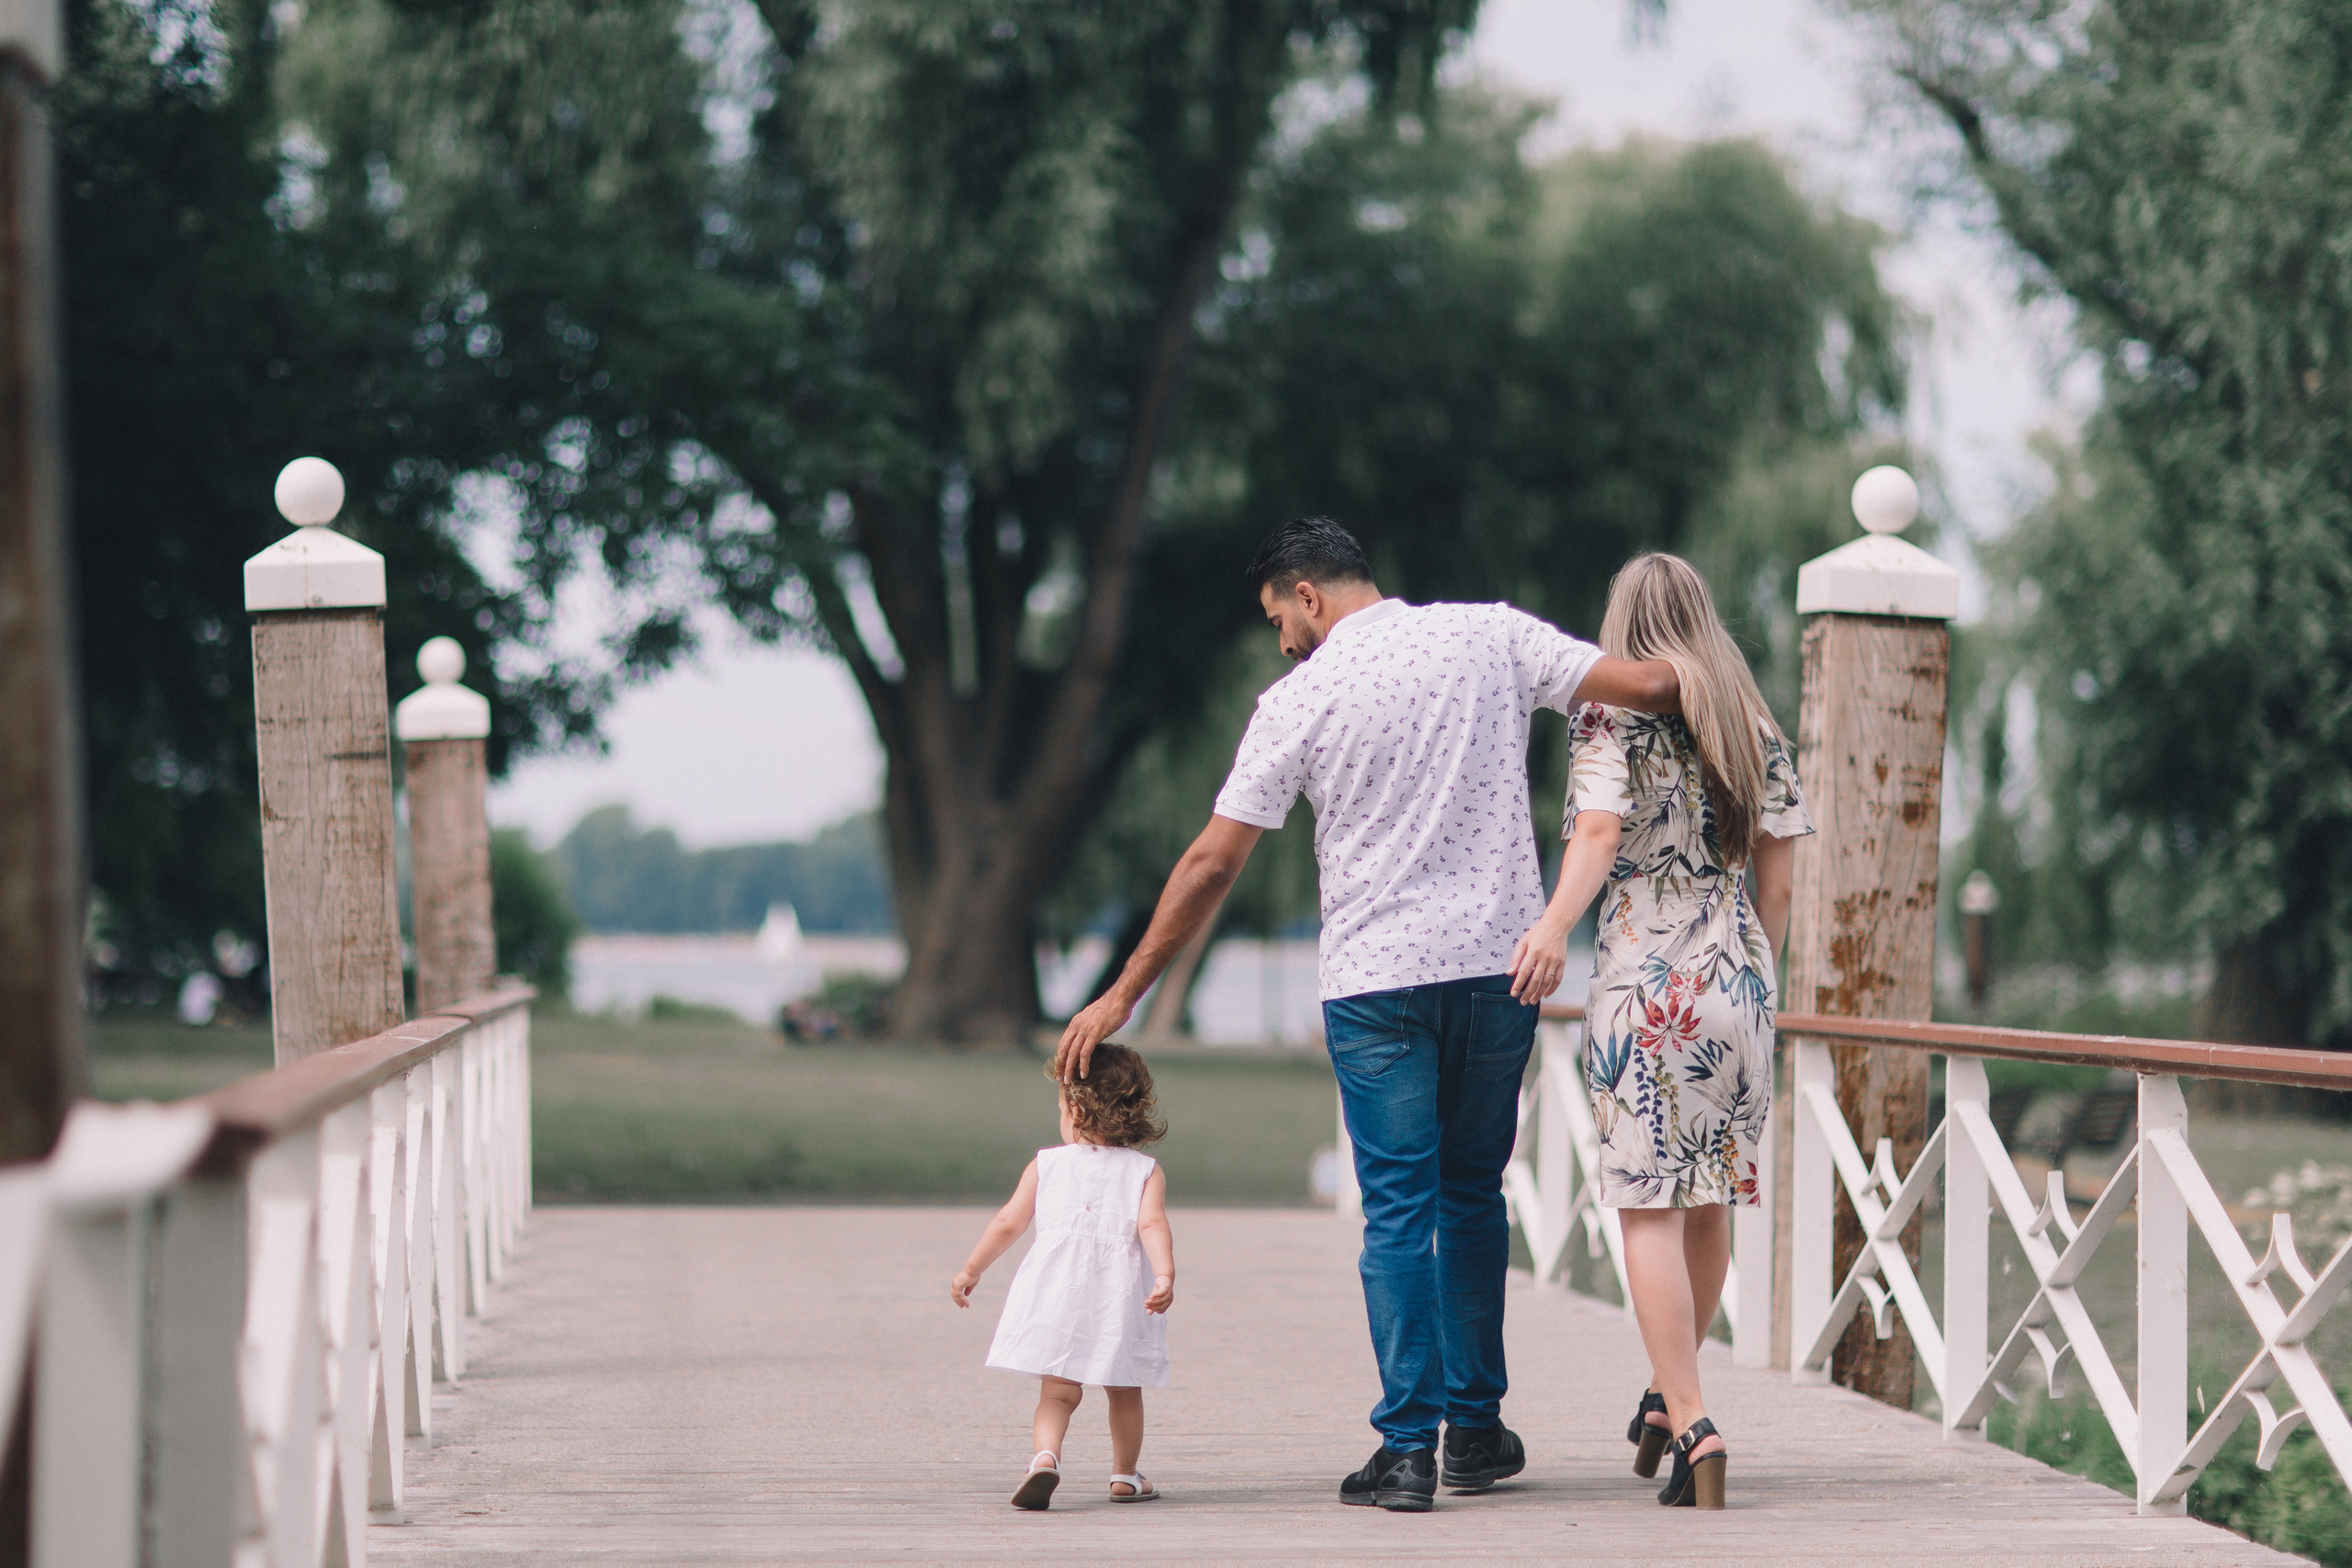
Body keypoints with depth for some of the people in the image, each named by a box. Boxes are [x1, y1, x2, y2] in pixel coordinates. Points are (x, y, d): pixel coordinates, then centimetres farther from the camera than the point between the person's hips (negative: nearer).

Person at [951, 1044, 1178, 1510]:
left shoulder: (1047, 1164, 10)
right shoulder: (1145, 1171, 8)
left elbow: (1008, 1223, 11)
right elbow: (1153, 1225, -9)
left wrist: (971, 1271, 21)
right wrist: (1165, 1276, -21)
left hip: (1056, 1292, 0)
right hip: (1121, 1296, 0)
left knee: (1058, 1391, 0)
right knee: (1124, 1391, 19)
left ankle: (1045, 1455, -26)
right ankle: (1125, 1475, 28)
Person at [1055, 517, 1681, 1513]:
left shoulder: (1302, 698, -3)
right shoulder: (1492, 636, 2)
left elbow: (1211, 865, -2)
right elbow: (1647, 685, -4)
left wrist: (1123, 996, 4)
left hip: (1376, 980, -3)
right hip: (1501, 959, 3)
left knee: (1398, 1213, 2)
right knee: (1471, 1197, 17)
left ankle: (1407, 1450, -4)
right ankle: (1474, 1430, 22)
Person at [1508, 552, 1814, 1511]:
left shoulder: (1611, 715, -2)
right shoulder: (1755, 727, 13)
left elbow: (1600, 830, -19)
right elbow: (1777, 872, 11)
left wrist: (1556, 922, -32)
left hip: (1645, 983, -5)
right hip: (1737, 983, 5)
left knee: (1650, 1208, -5)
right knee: (1710, 1203, 15)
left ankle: (1691, 1427, -13)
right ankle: (1669, 1392, 30)